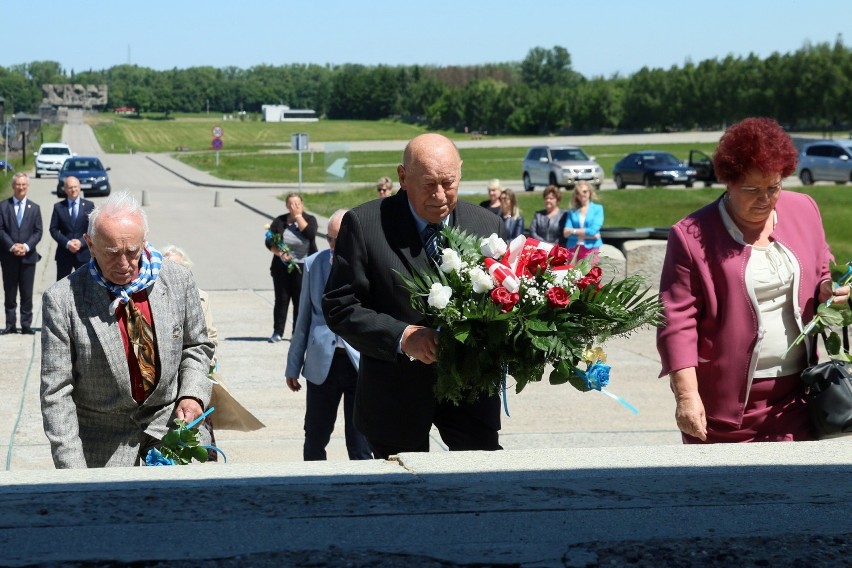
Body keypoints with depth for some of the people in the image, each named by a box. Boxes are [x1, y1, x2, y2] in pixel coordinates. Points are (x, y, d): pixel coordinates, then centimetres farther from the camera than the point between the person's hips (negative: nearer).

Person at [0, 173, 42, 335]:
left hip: (28, 256, 1)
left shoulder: (34, 208, 9)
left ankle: (26, 325, 6)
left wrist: (26, 246, -13)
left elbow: (38, 232, 4)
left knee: (27, 293, 2)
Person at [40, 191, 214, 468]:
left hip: (171, 417, 2)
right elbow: (56, 393, -11)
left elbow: (197, 346, 13)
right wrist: (73, 470, -16)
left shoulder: (178, 280, -3)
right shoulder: (63, 300, -13)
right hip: (104, 442, -2)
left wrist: (192, 394, -6)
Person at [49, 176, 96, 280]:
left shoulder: (89, 206, 4)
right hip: (64, 254, 1)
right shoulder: (58, 207, 4)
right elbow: (53, 229, 0)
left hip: (84, 253, -1)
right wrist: (67, 243, -14)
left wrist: (81, 242, -14)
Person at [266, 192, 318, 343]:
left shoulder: (309, 219, 1)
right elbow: (269, 241, 0)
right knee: (281, 299, 2)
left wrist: (298, 215, -14)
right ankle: (277, 332, 8)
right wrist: (279, 253, -17)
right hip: (282, 267, 1)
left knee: (300, 300, 0)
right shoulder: (280, 221, 3)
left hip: (302, 268, -1)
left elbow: (310, 234, -19)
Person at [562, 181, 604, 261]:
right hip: (573, 248, 2)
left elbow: (593, 230, -7)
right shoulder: (572, 211, 12)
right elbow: (566, 233, 1)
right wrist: (587, 235, -8)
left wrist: (574, 231, -2)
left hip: (591, 248, -2)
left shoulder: (598, 208, 5)